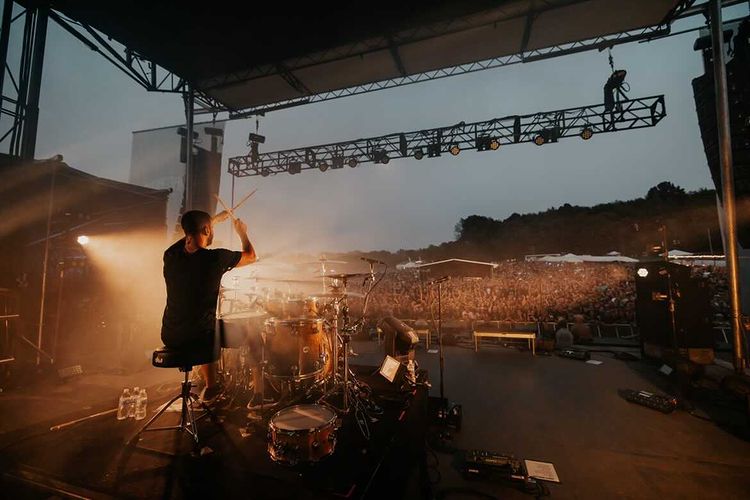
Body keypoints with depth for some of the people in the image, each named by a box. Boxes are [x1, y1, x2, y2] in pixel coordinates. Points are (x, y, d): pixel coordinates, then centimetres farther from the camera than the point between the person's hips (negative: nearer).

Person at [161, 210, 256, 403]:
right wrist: (242, 232, 16)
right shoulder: (216, 258, -20)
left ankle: (204, 373, 46)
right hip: (201, 338, -5)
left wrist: (215, 219, 28)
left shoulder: (171, 255, -6)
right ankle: (210, 386, 38)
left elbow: (191, 235, 18)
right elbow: (251, 256, -1)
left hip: (169, 337, 5)